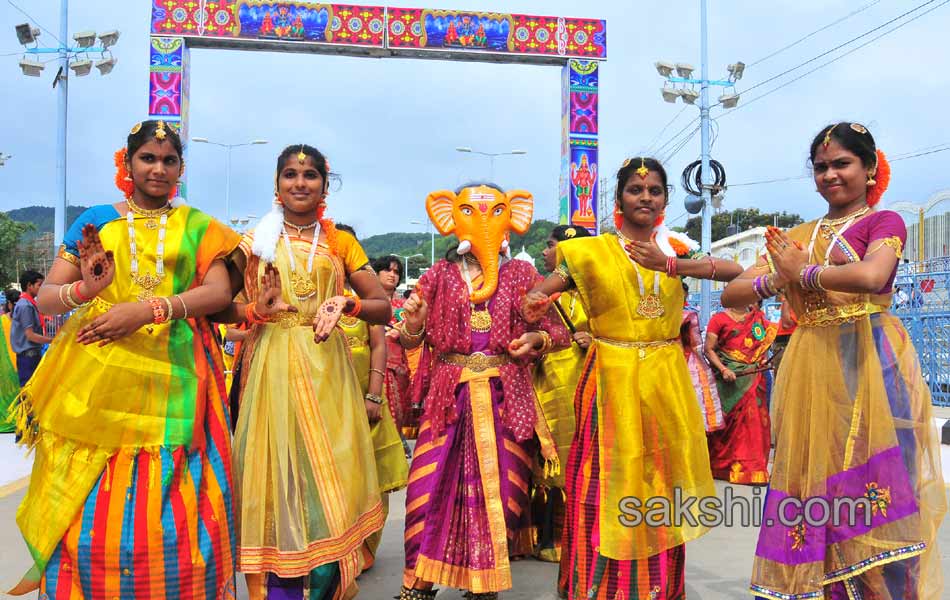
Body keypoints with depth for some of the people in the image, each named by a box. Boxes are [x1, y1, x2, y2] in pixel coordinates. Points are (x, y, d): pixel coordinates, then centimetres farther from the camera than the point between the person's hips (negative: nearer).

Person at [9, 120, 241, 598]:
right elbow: (44, 299, 5)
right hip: (97, 378, 0)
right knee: (90, 509, 0)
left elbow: (220, 293, -4)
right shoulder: (96, 221, 10)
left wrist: (148, 309, -18)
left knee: (171, 511, -1)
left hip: (173, 377, 0)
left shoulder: (196, 227, 11)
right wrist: (84, 289, -18)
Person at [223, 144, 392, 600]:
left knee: (330, 479, -2)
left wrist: (348, 303, -13)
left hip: (326, 368, 1)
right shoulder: (255, 242, 8)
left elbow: (384, 309, 5)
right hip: (272, 367, -1)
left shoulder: (340, 243, 10)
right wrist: (255, 311, -15)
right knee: (277, 476, 0)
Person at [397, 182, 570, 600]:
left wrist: (537, 339, -11)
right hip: (450, 394, 0)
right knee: (431, 484, -3)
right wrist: (411, 325, -15)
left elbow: (559, 332, 10)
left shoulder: (521, 274, 6)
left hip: (506, 396, 0)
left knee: (500, 487, 4)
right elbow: (411, 340, 8)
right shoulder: (440, 276, 6)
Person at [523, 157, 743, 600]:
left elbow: (736, 271, -6)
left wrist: (671, 265, -18)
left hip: (666, 377, 3)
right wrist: (534, 301, -29)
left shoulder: (676, 249, 8)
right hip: (612, 376, -2)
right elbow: (542, 290, -4)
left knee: (661, 478, 8)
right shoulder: (592, 251, 1)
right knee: (608, 479, -3)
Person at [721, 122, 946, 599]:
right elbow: (730, 295, 10)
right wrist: (778, 280, -9)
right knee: (811, 484, 6)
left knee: (868, 493, -3)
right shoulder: (796, 237, 16)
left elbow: (871, 277, -21)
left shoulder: (884, 222, 3)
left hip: (867, 366, -4)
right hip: (810, 370, 5)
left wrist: (803, 272, -7)